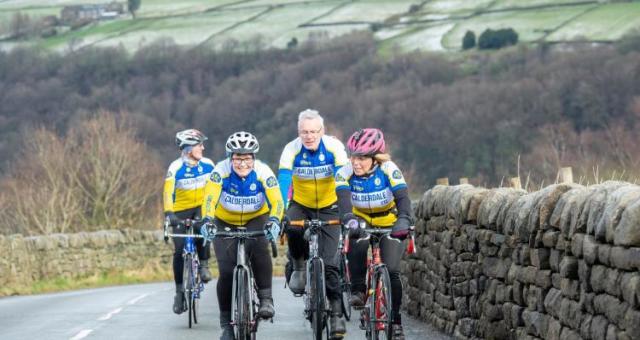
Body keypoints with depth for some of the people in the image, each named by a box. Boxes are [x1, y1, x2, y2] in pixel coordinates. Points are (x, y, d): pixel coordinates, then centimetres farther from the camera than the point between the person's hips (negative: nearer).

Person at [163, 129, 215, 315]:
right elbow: (168, 191, -27)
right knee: (179, 251, -7)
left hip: (202, 207, 2)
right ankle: (179, 291, 6)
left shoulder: (207, 165, -7)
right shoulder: (176, 168, -18)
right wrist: (169, 213, -40)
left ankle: (204, 265, -10)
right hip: (181, 210, -1)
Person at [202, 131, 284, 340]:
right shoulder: (221, 171, -24)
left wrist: (274, 221, -51)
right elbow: (210, 198, -35)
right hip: (225, 222, 1)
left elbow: (276, 201, -32)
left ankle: (266, 298, -22)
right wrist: (207, 221, -53)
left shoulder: (263, 172, -24)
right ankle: (226, 321, 7)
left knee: (258, 246, -33)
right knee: (226, 271, -10)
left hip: (256, 220, 0)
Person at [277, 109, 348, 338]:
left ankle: (336, 313, -3)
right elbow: (283, 182, -29)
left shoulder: (334, 147, -21)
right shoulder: (292, 150, -20)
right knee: (293, 229, -32)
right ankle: (299, 266, -4)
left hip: (329, 207, -1)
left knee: (329, 262, -10)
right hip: (301, 205, 1)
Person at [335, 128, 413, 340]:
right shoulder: (345, 173, -22)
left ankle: (395, 320, 1)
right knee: (356, 247, -33)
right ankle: (358, 289, -12)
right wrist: (349, 219, -57)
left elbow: (402, 197, -36)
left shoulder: (388, 170, -25)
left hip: (389, 224, -1)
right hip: (362, 222, 1)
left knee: (391, 271, -14)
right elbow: (343, 199, -36)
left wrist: (404, 220, -56)